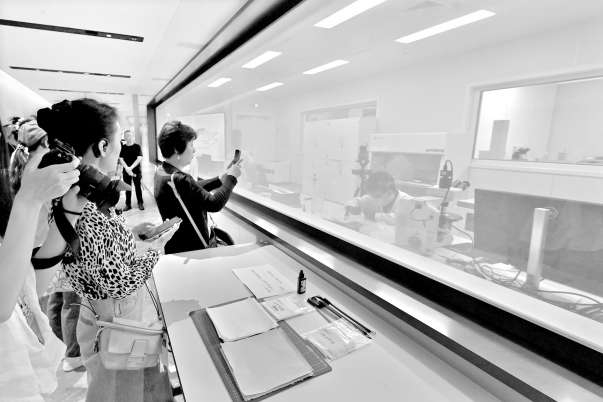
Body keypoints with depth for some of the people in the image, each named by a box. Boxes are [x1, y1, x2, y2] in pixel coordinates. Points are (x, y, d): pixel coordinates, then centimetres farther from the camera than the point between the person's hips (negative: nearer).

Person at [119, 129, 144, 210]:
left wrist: (131, 167, -16)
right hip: (126, 171, 2)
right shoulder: (123, 147, 5)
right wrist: (127, 168, -14)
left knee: (138, 187, 4)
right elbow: (121, 159, 0)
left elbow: (139, 158, -9)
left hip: (136, 170, -2)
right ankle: (128, 204, 15)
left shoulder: (137, 146, -1)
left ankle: (140, 203, 13)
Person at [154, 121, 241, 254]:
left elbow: (195, 188, 11)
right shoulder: (178, 180, -30)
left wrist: (221, 179, 3)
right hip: (190, 249, -9)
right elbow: (214, 204, -26)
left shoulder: (162, 171, 1)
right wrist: (231, 177, -13)